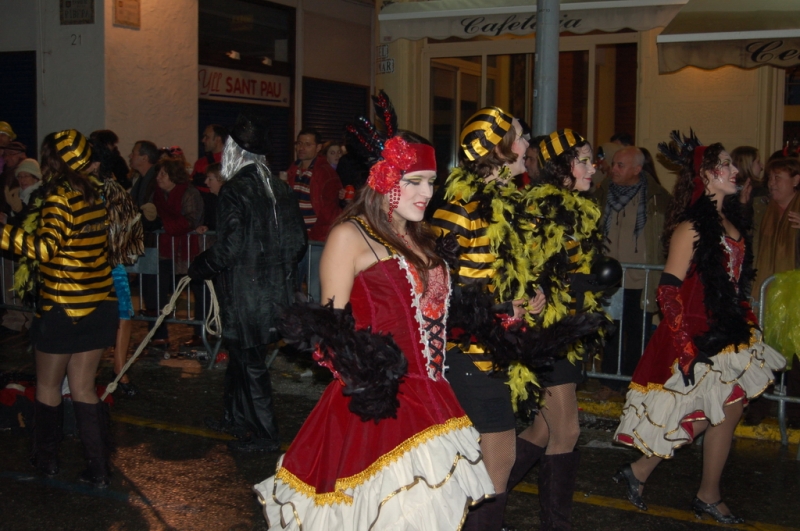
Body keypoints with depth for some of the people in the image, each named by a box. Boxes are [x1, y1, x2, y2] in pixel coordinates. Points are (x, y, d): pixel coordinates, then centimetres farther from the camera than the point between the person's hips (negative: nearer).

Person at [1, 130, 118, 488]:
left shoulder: (57, 198, -14)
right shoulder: (92, 197, 8)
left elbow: (45, 247, -26)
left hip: (62, 310, -6)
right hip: (99, 306, 6)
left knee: (48, 387, 14)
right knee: (83, 388, 11)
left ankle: (46, 458, 28)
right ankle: (99, 469, 8)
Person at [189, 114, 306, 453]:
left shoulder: (234, 190, -15)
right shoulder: (280, 188, 6)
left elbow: (228, 250, -19)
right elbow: (297, 241, 8)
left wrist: (197, 267, -2)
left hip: (245, 293, -7)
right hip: (275, 290, 8)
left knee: (249, 361, 3)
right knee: (241, 354, 21)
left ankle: (265, 435, 10)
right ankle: (237, 418, 34)